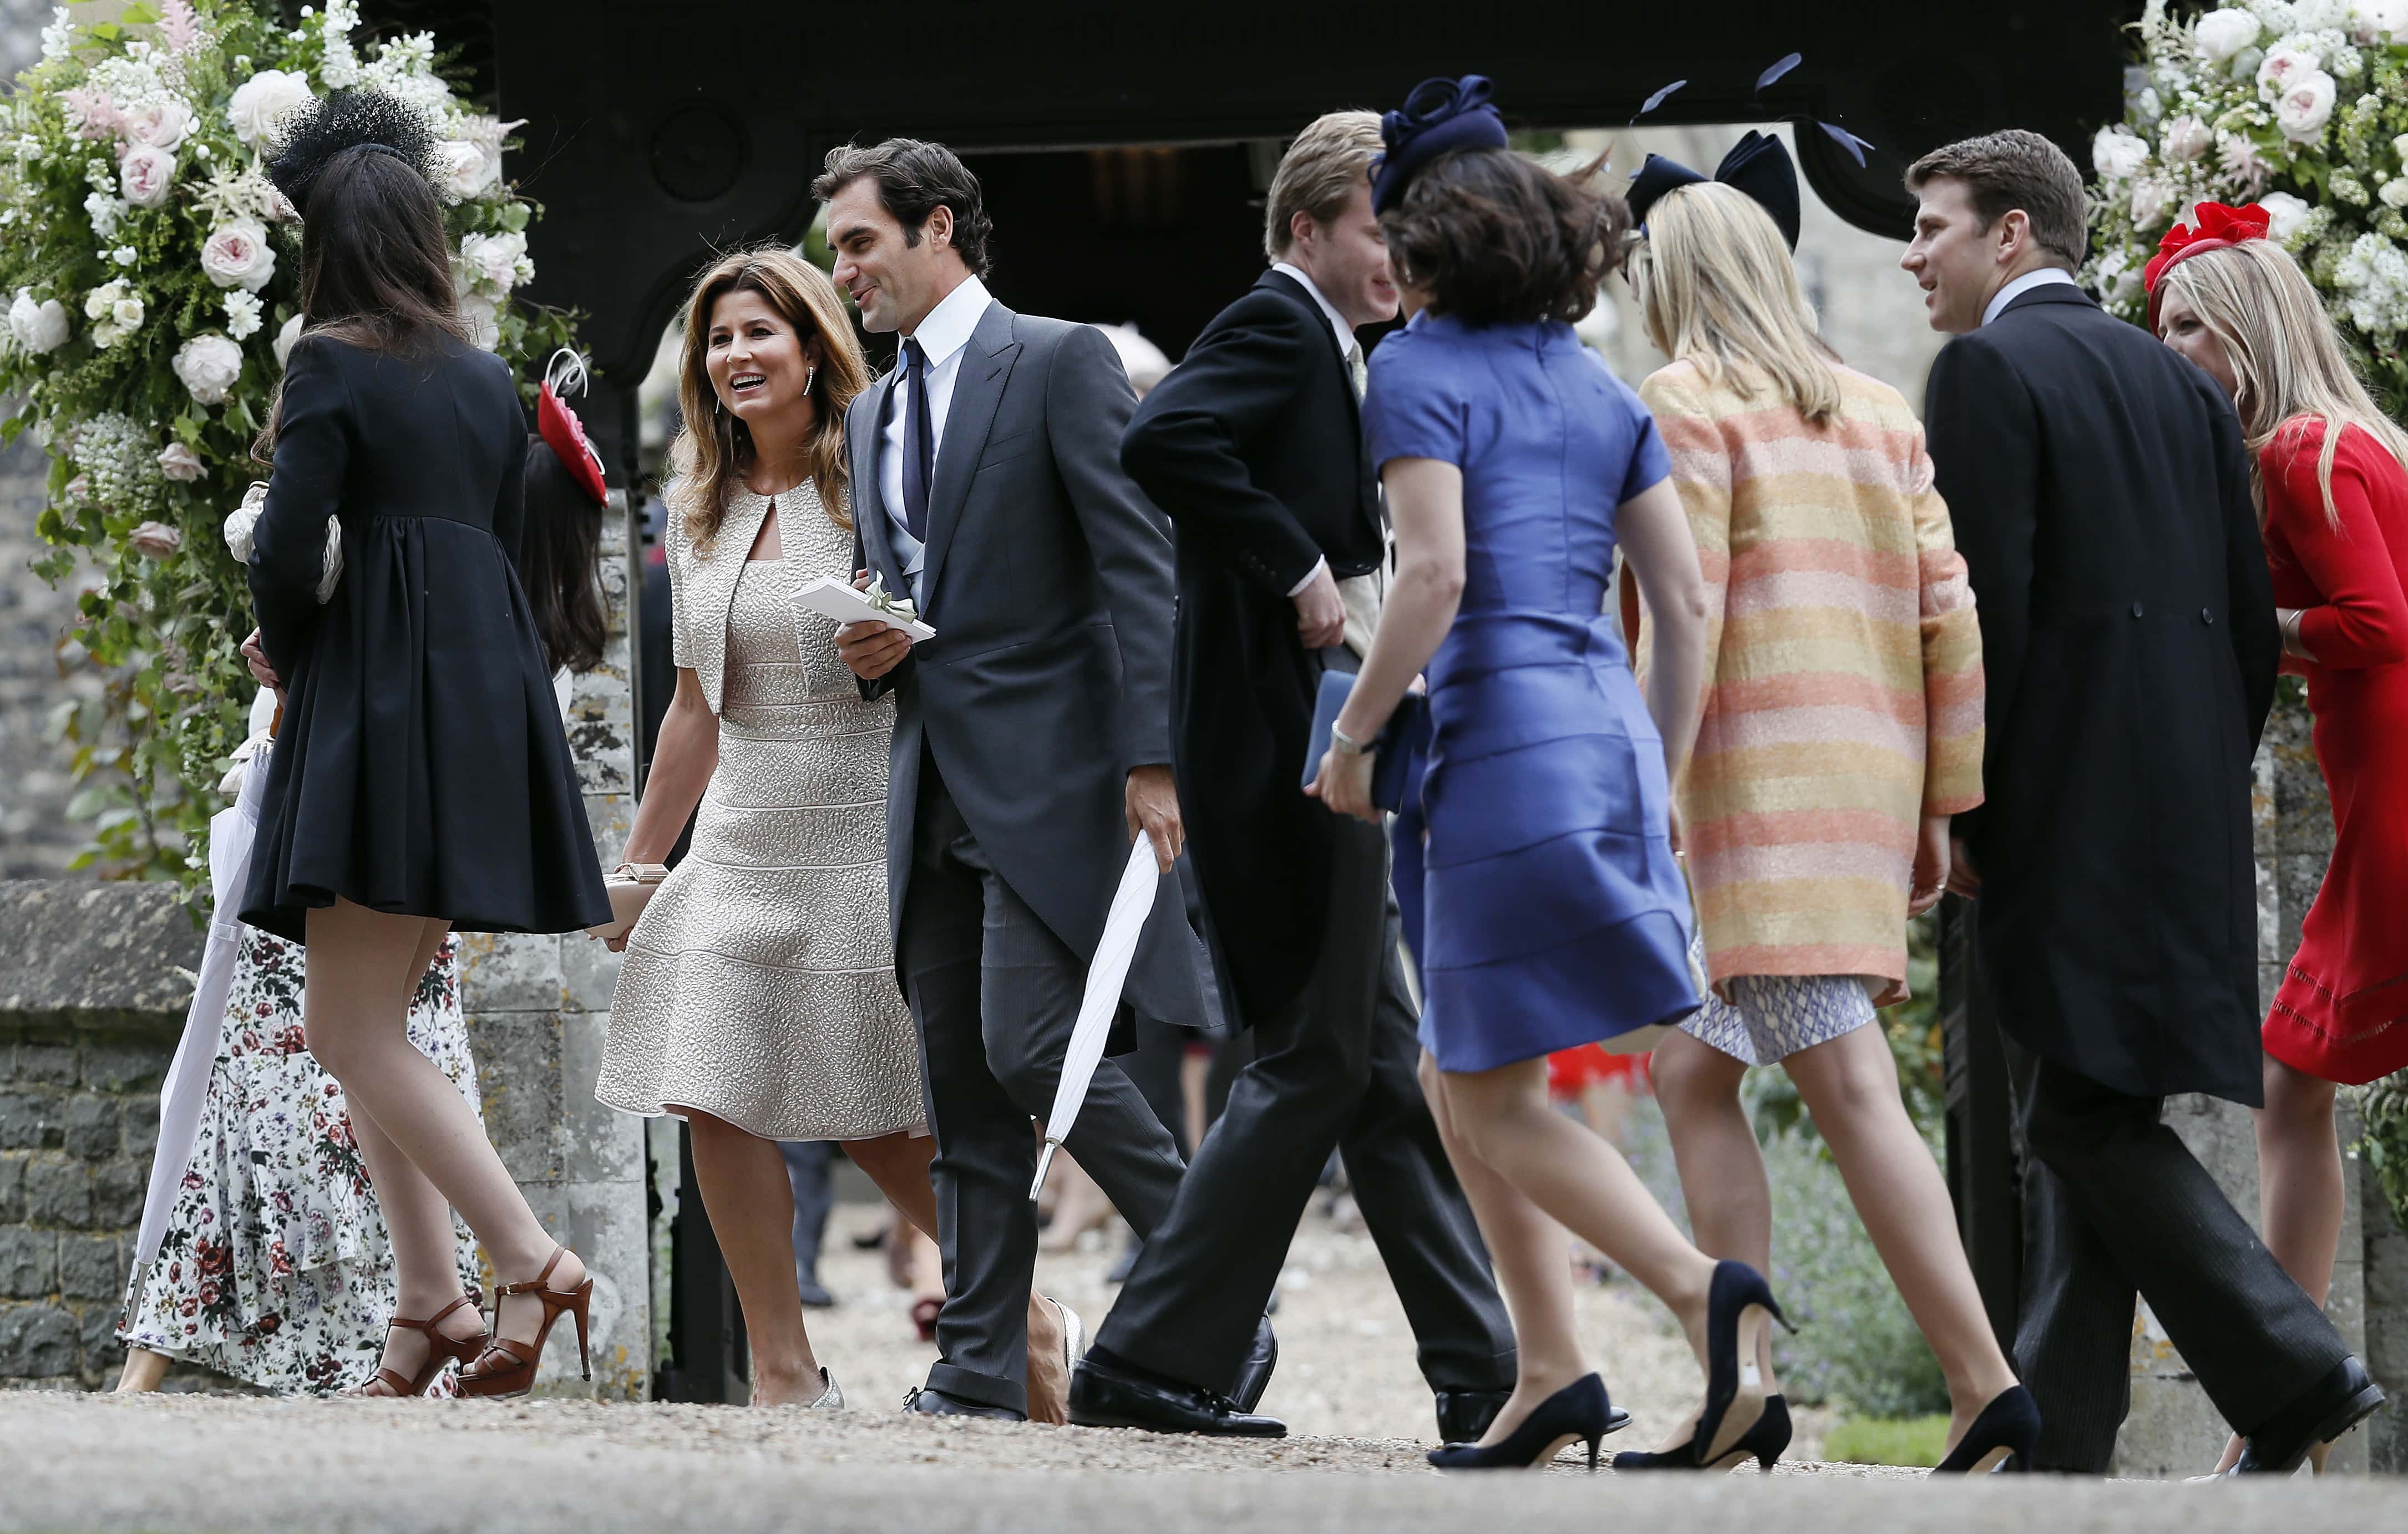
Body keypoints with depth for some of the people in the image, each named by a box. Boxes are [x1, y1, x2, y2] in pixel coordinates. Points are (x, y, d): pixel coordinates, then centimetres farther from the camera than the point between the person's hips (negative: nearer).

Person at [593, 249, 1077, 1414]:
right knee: (713, 1098, -7)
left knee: (876, 1121, -3)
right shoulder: (701, 514, 13)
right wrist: (635, 865, 22)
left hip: (863, 831, -6)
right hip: (742, 839, 6)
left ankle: (1019, 1313, 18)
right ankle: (785, 1372, -1)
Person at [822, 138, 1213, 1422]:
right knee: (963, 1088, 4)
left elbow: (1140, 564, -10)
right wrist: (867, 649, 4)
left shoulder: (1060, 363, -3)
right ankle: (978, 1366, 5)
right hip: (935, 786, 8)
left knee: (1028, 1044, -17)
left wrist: (1152, 757, -17)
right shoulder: (872, 413, 20)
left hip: (1050, 774, -8)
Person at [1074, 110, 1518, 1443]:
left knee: (1380, 1064, 11)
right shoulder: (1274, 330, -11)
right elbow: (1162, 442, -29)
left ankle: (1484, 1373, 14)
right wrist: (1299, 567, -24)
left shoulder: (1330, 351, 20)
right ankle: (1152, 1363, -3)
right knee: (1316, 1062, -7)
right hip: (1286, 754, -11)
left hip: (1329, 760, 11)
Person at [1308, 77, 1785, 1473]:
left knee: (1500, 1101, -3)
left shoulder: (1422, 368, -4)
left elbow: (1435, 576, -15)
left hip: (1504, 735, -7)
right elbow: (1686, 597, 12)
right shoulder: (1600, 388, 16)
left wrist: (1353, 737, -5)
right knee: (1462, 1074, 16)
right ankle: (1550, 1376, 8)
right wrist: (1659, 782, 19)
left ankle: (1705, 1292, -21)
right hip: (1610, 733, 7)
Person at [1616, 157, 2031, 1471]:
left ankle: (1984, 1386, -12)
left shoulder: (1688, 405, -3)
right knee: (1692, 1069, 10)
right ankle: (1741, 1386, 2)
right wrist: (1943, 807, 13)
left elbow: (1682, 614, -13)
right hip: (1868, 791, 7)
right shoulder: (1879, 413, 16)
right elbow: (1952, 615, 11)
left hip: (1760, 790, -7)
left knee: (1851, 1092, -7)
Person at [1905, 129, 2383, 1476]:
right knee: (2086, 1116, 10)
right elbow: (2254, 616, 14)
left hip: (2066, 807, -8)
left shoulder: (1991, 368, -7)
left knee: (2088, 1113, -8)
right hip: (2185, 804, 8)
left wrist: (1952, 805, -10)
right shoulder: (2178, 380, 16)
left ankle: (2296, 1377, -16)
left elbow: (1987, 604, -15)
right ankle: (2061, 1435, 10)